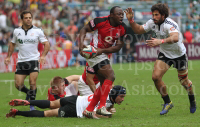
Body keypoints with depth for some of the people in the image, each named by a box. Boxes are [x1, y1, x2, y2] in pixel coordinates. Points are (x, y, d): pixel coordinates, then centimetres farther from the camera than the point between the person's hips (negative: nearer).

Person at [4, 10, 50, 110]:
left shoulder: (38, 31, -2)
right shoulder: (16, 31, 5)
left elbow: (47, 44, -1)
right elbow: (12, 44, 21)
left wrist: (43, 56, -15)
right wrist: (8, 56, 12)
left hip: (34, 60, -3)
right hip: (21, 61, 3)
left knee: (32, 83, -13)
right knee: (18, 85, -3)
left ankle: (32, 105, 2)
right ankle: (28, 92, 30)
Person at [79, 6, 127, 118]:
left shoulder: (123, 28, -3)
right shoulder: (100, 21, -17)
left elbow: (118, 46, -5)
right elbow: (85, 29, -5)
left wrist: (102, 50, -18)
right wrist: (81, 43, -20)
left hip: (103, 55, 8)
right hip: (94, 53, -8)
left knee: (104, 84, 11)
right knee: (111, 76, -21)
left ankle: (89, 110, 18)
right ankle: (101, 107, -21)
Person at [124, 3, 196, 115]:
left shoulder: (170, 24, -33)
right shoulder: (152, 23, -11)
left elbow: (175, 38, -52)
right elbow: (138, 30, 3)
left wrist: (161, 41, -67)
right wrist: (131, 20, -15)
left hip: (179, 54, -5)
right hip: (164, 54, 5)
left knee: (184, 81, 9)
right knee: (156, 76, -15)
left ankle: (192, 100, 41)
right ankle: (167, 102, 3)